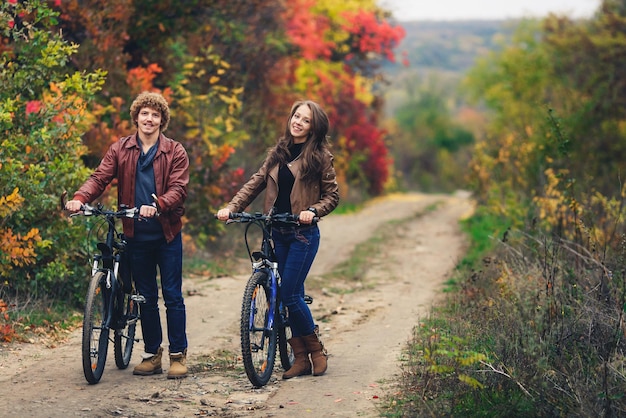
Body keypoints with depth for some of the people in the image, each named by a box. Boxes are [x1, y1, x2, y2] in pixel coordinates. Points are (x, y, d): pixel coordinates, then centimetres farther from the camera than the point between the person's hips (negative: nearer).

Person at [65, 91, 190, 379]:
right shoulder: (120, 150, 5)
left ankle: (178, 355, 10)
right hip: (136, 235, 2)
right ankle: (152, 354, 21)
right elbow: (100, 178, -5)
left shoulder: (175, 152, -1)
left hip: (167, 234, -2)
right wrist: (79, 198, -25)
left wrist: (157, 206, -31)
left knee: (172, 296, 1)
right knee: (146, 298, 10)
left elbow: (178, 188, -11)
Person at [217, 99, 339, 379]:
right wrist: (232, 207, -6)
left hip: (303, 233, -5)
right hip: (278, 232, 5)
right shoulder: (278, 153, 10)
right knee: (291, 295, 6)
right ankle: (302, 357, 12)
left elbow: (332, 196, -1)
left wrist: (312, 211, -19)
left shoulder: (320, 156, -3)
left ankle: (315, 348, 9)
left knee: (290, 294, -10)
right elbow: (256, 183, 7)